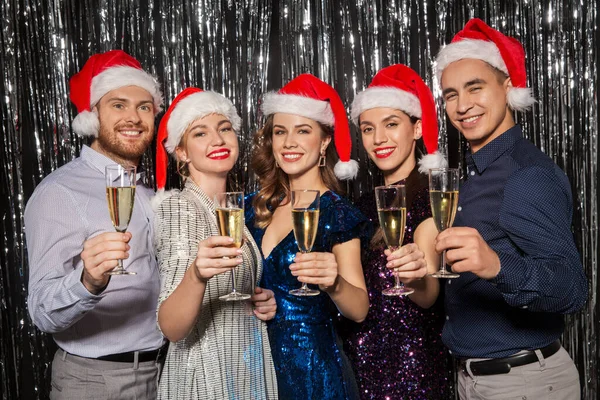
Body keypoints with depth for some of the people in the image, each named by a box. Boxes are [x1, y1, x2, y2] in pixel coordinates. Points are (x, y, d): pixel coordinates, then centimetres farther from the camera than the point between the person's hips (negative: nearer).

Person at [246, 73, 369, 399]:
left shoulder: (338, 213, -12)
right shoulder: (257, 207, 1)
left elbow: (359, 310, -16)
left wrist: (333, 283, -34)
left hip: (312, 365, -4)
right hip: (258, 360, 5)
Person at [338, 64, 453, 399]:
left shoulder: (433, 197, -12)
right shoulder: (366, 203, 7)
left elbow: (428, 296, -24)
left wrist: (417, 275, -44)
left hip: (413, 359, -6)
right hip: (360, 357, 6)